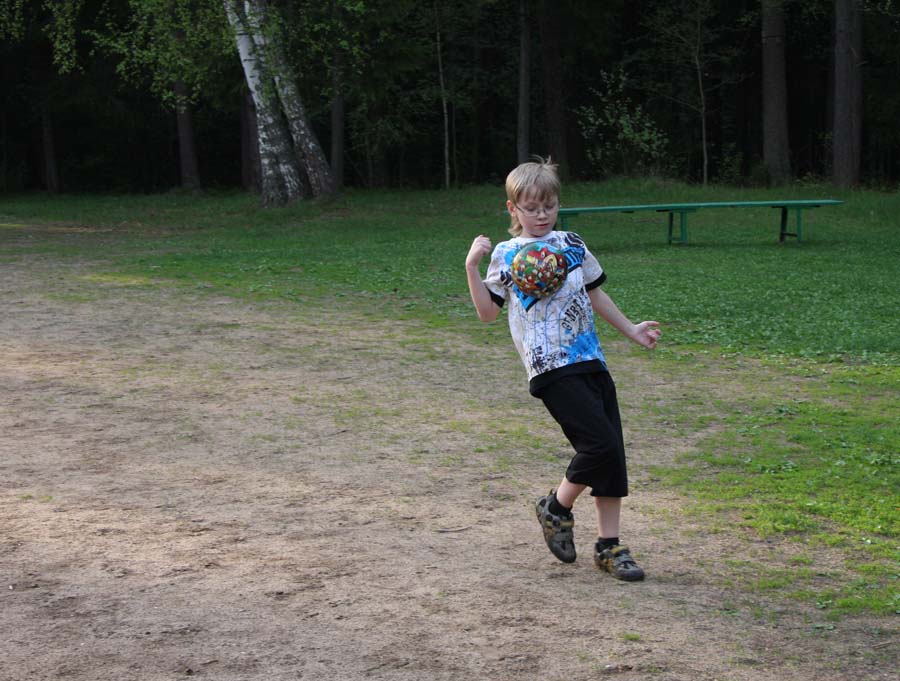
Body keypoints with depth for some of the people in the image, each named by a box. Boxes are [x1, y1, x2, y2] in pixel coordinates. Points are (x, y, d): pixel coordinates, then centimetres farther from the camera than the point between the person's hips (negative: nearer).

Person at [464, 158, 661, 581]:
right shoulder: (507, 255, 2)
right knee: (599, 442, -17)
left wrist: (630, 330, 25)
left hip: (591, 360, 6)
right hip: (551, 368, -5)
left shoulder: (570, 244, 14)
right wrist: (472, 268, -12)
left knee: (612, 454, 3)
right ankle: (556, 509, 8)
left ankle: (609, 545, 13)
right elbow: (488, 312, -1)